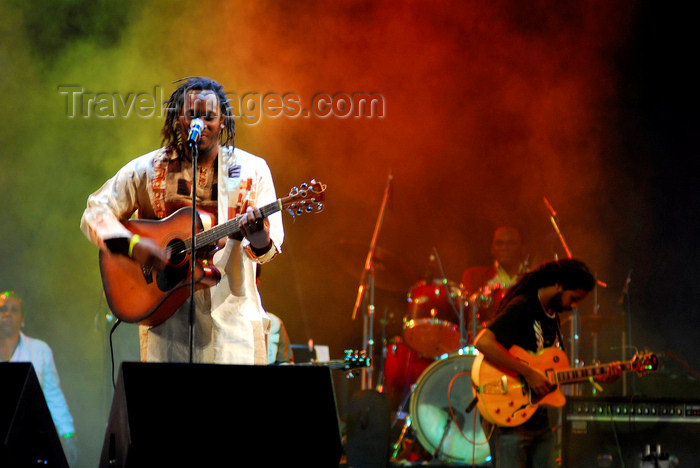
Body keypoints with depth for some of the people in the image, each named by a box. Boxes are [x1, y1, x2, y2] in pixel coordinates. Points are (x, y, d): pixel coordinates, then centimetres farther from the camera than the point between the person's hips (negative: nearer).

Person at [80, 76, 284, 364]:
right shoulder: (148, 170, 4)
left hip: (230, 311, 0)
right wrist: (131, 245, -14)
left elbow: (271, 246, -4)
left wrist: (260, 239, -28)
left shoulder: (252, 170, 3)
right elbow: (95, 213, 3)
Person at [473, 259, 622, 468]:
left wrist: (598, 377, 9)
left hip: (539, 418, 9)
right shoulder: (522, 308, -13)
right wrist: (529, 373, -25)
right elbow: (482, 342, -28)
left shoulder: (552, 316, 17)